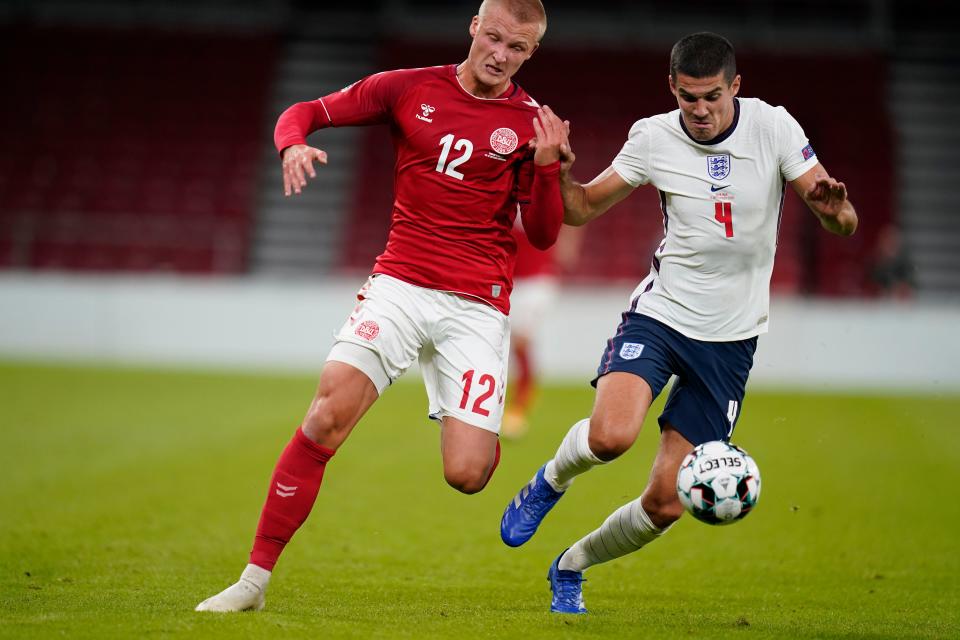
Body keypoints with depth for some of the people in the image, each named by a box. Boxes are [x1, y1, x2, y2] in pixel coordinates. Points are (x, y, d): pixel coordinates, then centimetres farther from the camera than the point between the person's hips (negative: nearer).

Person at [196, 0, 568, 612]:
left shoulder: (533, 124, 3)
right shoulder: (409, 88, 4)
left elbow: (544, 235, 6)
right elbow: (304, 112, 12)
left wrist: (547, 166, -11)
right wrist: (294, 145, -11)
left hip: (477, 304, 0)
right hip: (401, 282, 1)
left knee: (466, 474, -12)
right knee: (329, 414, -21)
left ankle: (469, 425, 29)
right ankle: (254, 579, -12)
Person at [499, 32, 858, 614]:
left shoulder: (773, 127, -7)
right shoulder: (654, 138, -5)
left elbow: (844, 223, -7)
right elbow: (582, 209, 6)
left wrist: (834, 209, -32)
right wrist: (561, 171, -17)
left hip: (730, 339, 1)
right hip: (659, 316, -1)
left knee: (665, 504, 0)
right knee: (610, 435, -31)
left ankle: (571, 567, 28)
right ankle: (551, 481, 4)